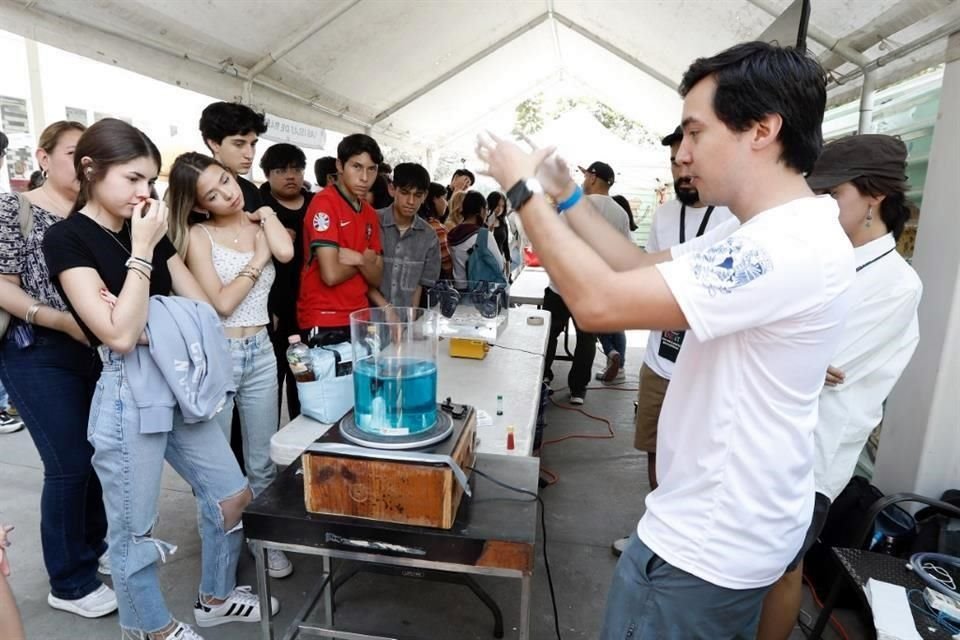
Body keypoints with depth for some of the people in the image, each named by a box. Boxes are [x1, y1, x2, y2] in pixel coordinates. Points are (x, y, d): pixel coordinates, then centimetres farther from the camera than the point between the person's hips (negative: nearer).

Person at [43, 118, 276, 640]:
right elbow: (120, 334, -20)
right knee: (135, 529, 10)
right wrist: (142, 251, -18)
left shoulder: (149, 230, 9)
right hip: (127, 394, -7)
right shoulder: (66, 238, -10)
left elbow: (200, 307, 10)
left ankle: (215, 598, 37)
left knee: (232, 495, 14)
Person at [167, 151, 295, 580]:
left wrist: (265, 215, 0)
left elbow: (285, 252, -16)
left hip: (260, 352, 4)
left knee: (262, 461, 14)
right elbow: (221, 303, -14)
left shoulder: (262, 223, 8)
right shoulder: (198, 236, -5)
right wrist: (257, 259, -6)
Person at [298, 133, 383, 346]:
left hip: (359, 319, 7)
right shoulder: (324, 202, -12)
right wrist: (365, 260, -4)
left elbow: (377, 279, 6)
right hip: (324, 323, -7)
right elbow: (331, 275, -20)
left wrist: (359, 259, -13)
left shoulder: (370, 214, 9)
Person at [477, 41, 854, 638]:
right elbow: (641, 269, 7)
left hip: (709, 544, -9)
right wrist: (566, 193, 0)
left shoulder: (790, 247, -30)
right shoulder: (759, 232, 4)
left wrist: (523, 191, -21)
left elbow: (600, 302, -34)